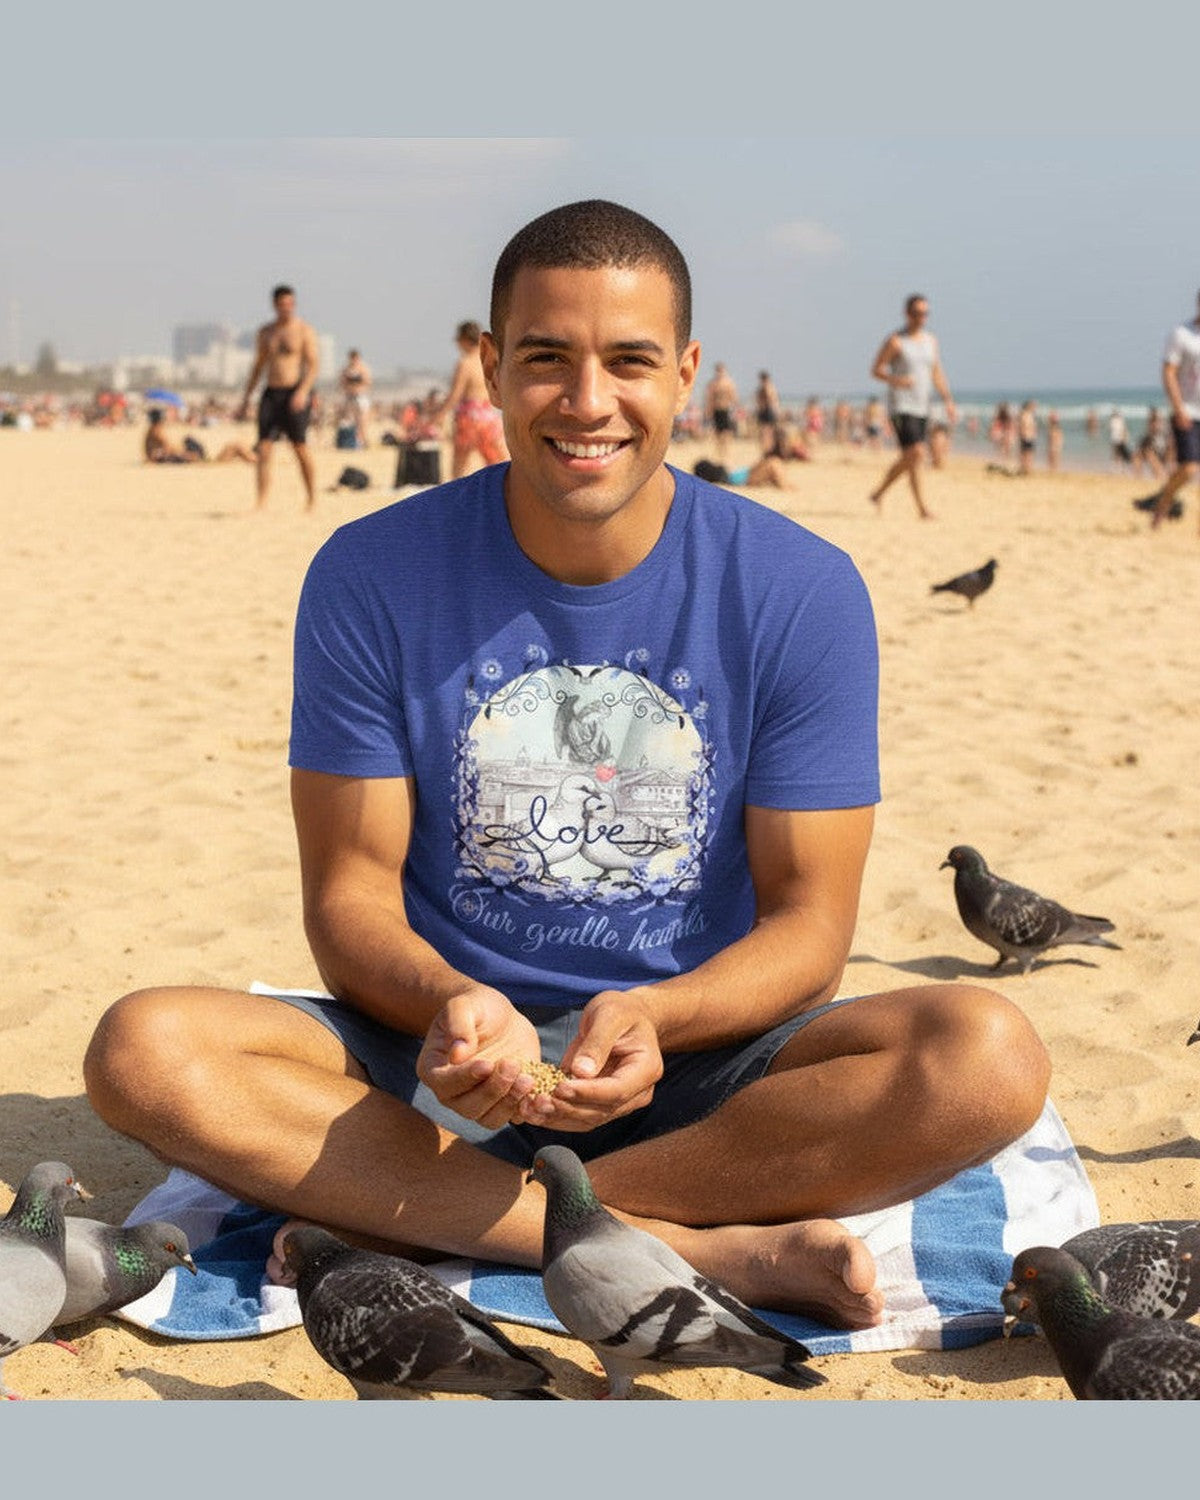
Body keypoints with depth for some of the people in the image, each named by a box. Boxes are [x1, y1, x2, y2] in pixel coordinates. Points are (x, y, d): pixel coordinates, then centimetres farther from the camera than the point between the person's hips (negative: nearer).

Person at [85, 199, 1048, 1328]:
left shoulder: (801, 588, -5)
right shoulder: (372, 575, -4)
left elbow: (808, 916, -4)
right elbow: (350, 894, -3)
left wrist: (652, 1019, -25)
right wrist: (454, 1010, -26)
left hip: (697, 1062, 0)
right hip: (440, 1052, 0)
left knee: (989, 1054, -28)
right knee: (142, 1049, -26)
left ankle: (403, 1223, -24)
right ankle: (694, 1251, -28)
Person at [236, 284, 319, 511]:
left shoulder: (304, 331, 0)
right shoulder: (266, 331, 14)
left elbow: (313, 366, -7)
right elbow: (258, 366, 20)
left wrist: (303, 392, -23)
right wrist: (246, 399, 15)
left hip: (295, 392, -4)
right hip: (271, 393, 4)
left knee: (300, 447, -3)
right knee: (264, 448, -6)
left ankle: (312, 497, 13)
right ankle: (262, 503, -7)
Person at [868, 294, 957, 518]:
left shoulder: (930, 340, 13)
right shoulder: (895, 341, -7)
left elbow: (937, 374, 17)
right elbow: (876, 370, -7)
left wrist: (948, 401, 8)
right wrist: (896, 380, -26)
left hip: (921, 407, 7)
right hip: (901, 406, -7)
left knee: (909, 457, 9)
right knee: (914, 453, -16)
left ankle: (879, 493, 26)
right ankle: (922, 508, -11)